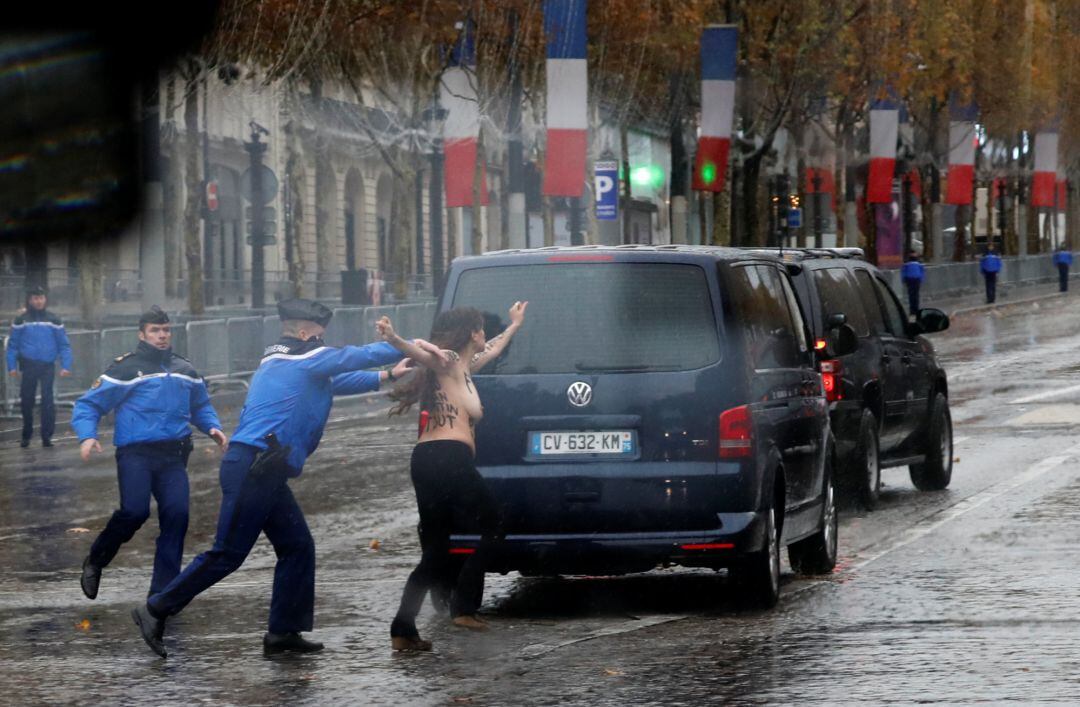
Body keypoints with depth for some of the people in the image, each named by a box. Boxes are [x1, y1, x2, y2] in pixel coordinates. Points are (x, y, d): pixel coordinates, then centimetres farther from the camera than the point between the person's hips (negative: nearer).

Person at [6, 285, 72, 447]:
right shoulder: (21, 321, 4)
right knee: (26, 401, 4)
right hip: (28, 366, 1)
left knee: (47, 401, -8)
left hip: (48, 366, -1)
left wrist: (66, 366, -5)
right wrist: (12, 366, -5)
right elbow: (13, 345, 4)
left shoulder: (54, 320, 4)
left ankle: (47, 437, -5)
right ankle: (26, 436, 17)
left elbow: (64, 345, 4)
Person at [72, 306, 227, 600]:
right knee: (134, 511, -22)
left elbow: (201, 406, 32)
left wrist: (213, 427, 12)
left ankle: (163, 591, -3)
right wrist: (87, 436, -16)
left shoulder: (185, 370, 16)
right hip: (136, 453, -5)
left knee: (177, 514, -11)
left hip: (173, 455, 5)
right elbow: (88, 404, 1)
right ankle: (95, 561, 6)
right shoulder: (125, 369, -1)